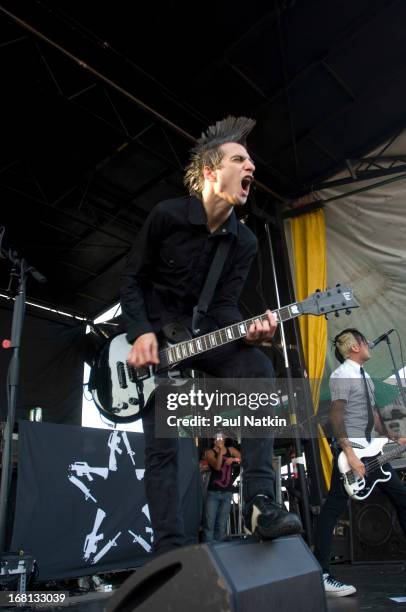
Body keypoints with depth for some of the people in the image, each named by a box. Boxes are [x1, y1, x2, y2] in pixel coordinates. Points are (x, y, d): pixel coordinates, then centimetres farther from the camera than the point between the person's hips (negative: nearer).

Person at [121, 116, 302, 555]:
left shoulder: (243, 241, -3)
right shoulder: (167, 215, -14)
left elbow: (223, 305, -7)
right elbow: (132, 279, -7)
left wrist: (249, 330, -29)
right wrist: (141, 333, -20)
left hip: (203, 332, 3)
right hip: (153, 335, -2)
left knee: (258, 368, -28)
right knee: (161, 447, -6)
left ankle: (260, 502, -24)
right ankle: (170, 551, 4)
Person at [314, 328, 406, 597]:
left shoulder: (364, 375, 16)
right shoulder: (341, 375, -13)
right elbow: (336, 416, -20)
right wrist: (350, 454, -26)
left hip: (370, 449, 10)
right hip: (350, 450, -10)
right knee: (334, 508, -8)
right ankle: (321, 574, -3)